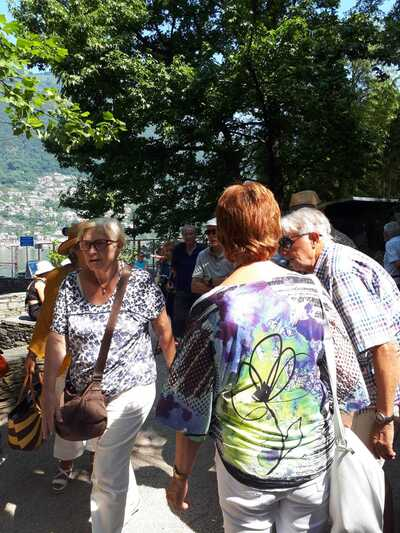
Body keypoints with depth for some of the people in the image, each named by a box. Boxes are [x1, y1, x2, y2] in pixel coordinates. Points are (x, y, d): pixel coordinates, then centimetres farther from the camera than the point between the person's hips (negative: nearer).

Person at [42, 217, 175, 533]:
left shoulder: (140, 283, -15)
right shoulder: (71, 285, -6)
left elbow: (165, 332, -6)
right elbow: (57, 339, -8)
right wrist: (49, 392, -13)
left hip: (129, 391, -5)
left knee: (107, 476, 1)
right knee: (114, 454, 28)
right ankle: (130, 501, 57)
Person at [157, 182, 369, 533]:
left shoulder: (212, 308, -17)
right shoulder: (312, 291, -11)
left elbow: (190, 401, -10)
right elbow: (347, 379, -3)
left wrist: (181, 474, 4)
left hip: (246, 467, -1)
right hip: (315, 459, 2)